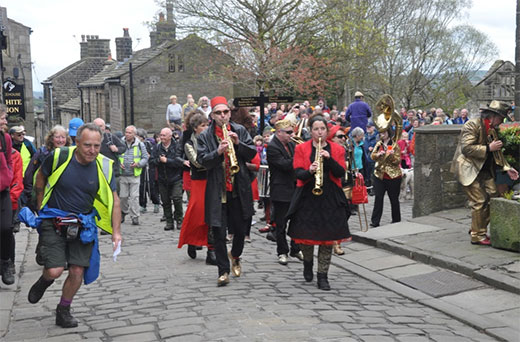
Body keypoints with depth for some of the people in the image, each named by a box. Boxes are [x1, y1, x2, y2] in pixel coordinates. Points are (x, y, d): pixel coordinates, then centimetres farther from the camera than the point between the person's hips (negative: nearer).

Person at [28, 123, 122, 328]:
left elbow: (113, 200, 0)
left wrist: (116, 232, -6)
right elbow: (40, 178, 6)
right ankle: (45, 280, 27)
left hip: (83, 224, 2)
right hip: (53, 221, -2)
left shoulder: (104, 166, -9)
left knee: (77, 271, 0)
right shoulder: (59, 157, -15)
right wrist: (41, 208, 8)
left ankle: (63, 311, 25)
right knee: (54, 271, -12)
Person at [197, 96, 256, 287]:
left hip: (239, 189, 2)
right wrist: (218, 152, -26)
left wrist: (238, 143, -14)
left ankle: (235, 256, 41)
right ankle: (223, 271, 9)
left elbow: (252, 154, 2)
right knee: (219, 233, -1)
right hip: (217, 190, -2)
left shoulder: (240, 131, 6)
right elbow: (202, 161, -10)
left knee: (240, 229, 12)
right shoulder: (205, 137, 0)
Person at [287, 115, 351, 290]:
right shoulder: (301, 148, 4)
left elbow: (341, 173, -3)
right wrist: (310, 171, -25)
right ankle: (308, 262, 33)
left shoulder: (337, 149, 8)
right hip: (307, 197, -1)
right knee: (306, 236, 2)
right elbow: (298, 173, -5)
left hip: (330, 198, 1)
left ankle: (322, 276, 11)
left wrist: (329, 159, -17)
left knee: (327, 237, 1)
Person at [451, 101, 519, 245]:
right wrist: (488, 148, -20)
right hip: (469, 169, -9)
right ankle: (477, 236, 1)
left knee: (493, 197, 1)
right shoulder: (472, 125, -13)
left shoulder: (493, 129, 14)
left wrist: (507, 168, 11)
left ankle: (478, 229, 14)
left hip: (484, 169, 9)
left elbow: (496, 152, 22)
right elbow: (466, 148, -21)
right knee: (479, 201, -11)